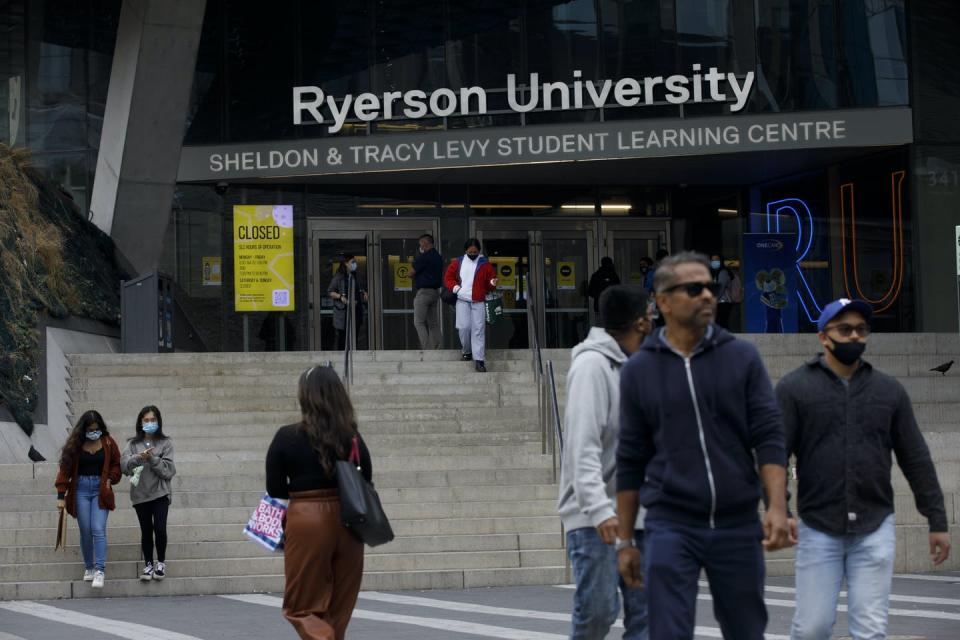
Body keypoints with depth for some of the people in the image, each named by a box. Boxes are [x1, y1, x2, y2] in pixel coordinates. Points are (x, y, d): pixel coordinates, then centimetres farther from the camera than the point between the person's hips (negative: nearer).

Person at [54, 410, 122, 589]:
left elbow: (116, 464, 12)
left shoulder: (108, 443, 0)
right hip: (81, 489, 1)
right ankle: (88, 568, 17)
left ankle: (100, 570, -15)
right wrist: (61, 495, -5)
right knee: (85, 532, 4)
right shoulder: (75, 444, -1)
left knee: (98, 530, -12)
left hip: (100, 490, -1)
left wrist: (110, 479, -7)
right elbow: (65, 469, 0)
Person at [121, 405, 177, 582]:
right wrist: (138, 458, -24)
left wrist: (152, 458, -17)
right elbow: (124, 465, -7)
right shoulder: (133, 444, 7)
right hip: (140, 493, 2)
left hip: (160, 492, -2)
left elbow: (168, 470, -5)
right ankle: (148, 564, 17)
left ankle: (161, 563, 8)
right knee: (146, 530, 4)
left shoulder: (165, 443, 2)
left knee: (159, 528, -10)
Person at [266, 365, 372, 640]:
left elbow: (275, 489, -1)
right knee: (339, 607, 15)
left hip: (306, 520, -3)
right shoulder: (352, 437, -1)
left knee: (302, 606, 6)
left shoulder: (287, 437, -7)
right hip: (346, 521, 3)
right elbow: (366, 483, 5)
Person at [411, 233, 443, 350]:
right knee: (433, 323, 9)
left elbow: (412, 272, -9)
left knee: (419, 322, -6)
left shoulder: (424, 257, -14)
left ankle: (426, 348, -17)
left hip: (423, 291, -8)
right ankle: (436, 348, 6)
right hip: (435, 291, 8)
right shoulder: (438, 257, 13)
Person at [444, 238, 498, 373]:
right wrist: (454, 287, -5)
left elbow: (491, 279, 6)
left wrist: (492, 283, -17)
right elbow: (448, 277, 13)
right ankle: (467, 351, 23)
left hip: (478, 302, -1)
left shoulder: (485, 264, 2)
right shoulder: (457, 263, 6)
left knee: (478, 330, -5)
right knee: (464, 327, -3)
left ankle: (479, 360, -7)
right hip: (462, 301, 1)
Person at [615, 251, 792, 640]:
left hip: (738, 524, 1)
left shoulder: (742, 357, 4)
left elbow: (769, 437, -1)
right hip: (670, 527, -1)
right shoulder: (639, 370, 4)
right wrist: (625, 540, 7)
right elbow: (630, 461, 8)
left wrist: (777, 506, -15)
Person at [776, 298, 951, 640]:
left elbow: (916, 459, 10)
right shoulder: (794, 387, 1)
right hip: (817, 529, -2)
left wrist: (937, 520, 7)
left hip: (875, 529, 2)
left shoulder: (889, 390, 9)